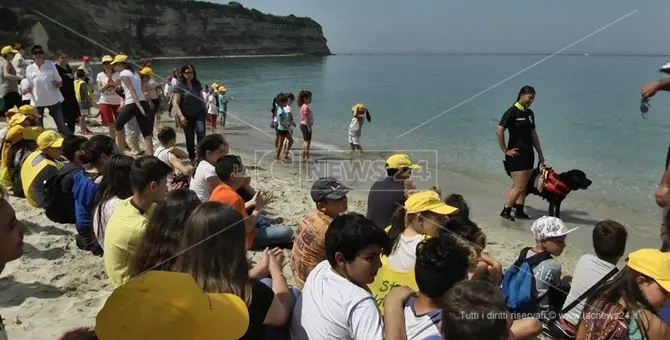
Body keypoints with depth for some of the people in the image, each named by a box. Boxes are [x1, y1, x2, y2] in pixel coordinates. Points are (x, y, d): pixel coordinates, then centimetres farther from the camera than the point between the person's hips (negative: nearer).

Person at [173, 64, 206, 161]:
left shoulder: (197, 84, 6)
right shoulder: (179, 86, -7)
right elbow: (175, 103, -12)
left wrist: (205, 110, 19)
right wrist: (181, 116, -21)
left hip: (199, 113, 2)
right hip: (187, 116, -2)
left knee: (201, 131, -21)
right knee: (189, 138, 7)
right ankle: (192, 157, 21)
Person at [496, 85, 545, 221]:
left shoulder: (529, 113, 13)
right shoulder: (512, 112, -12)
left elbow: (533, 134, 19)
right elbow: (499, 131, -21)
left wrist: (540, 153, 18)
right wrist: (505, 150, -16)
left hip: (528, 153, 8)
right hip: (516, 154, -8)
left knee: (524, 185, 12)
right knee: (519, 187, -8)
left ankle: (519, 211, 21)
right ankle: (505, 211, 4)